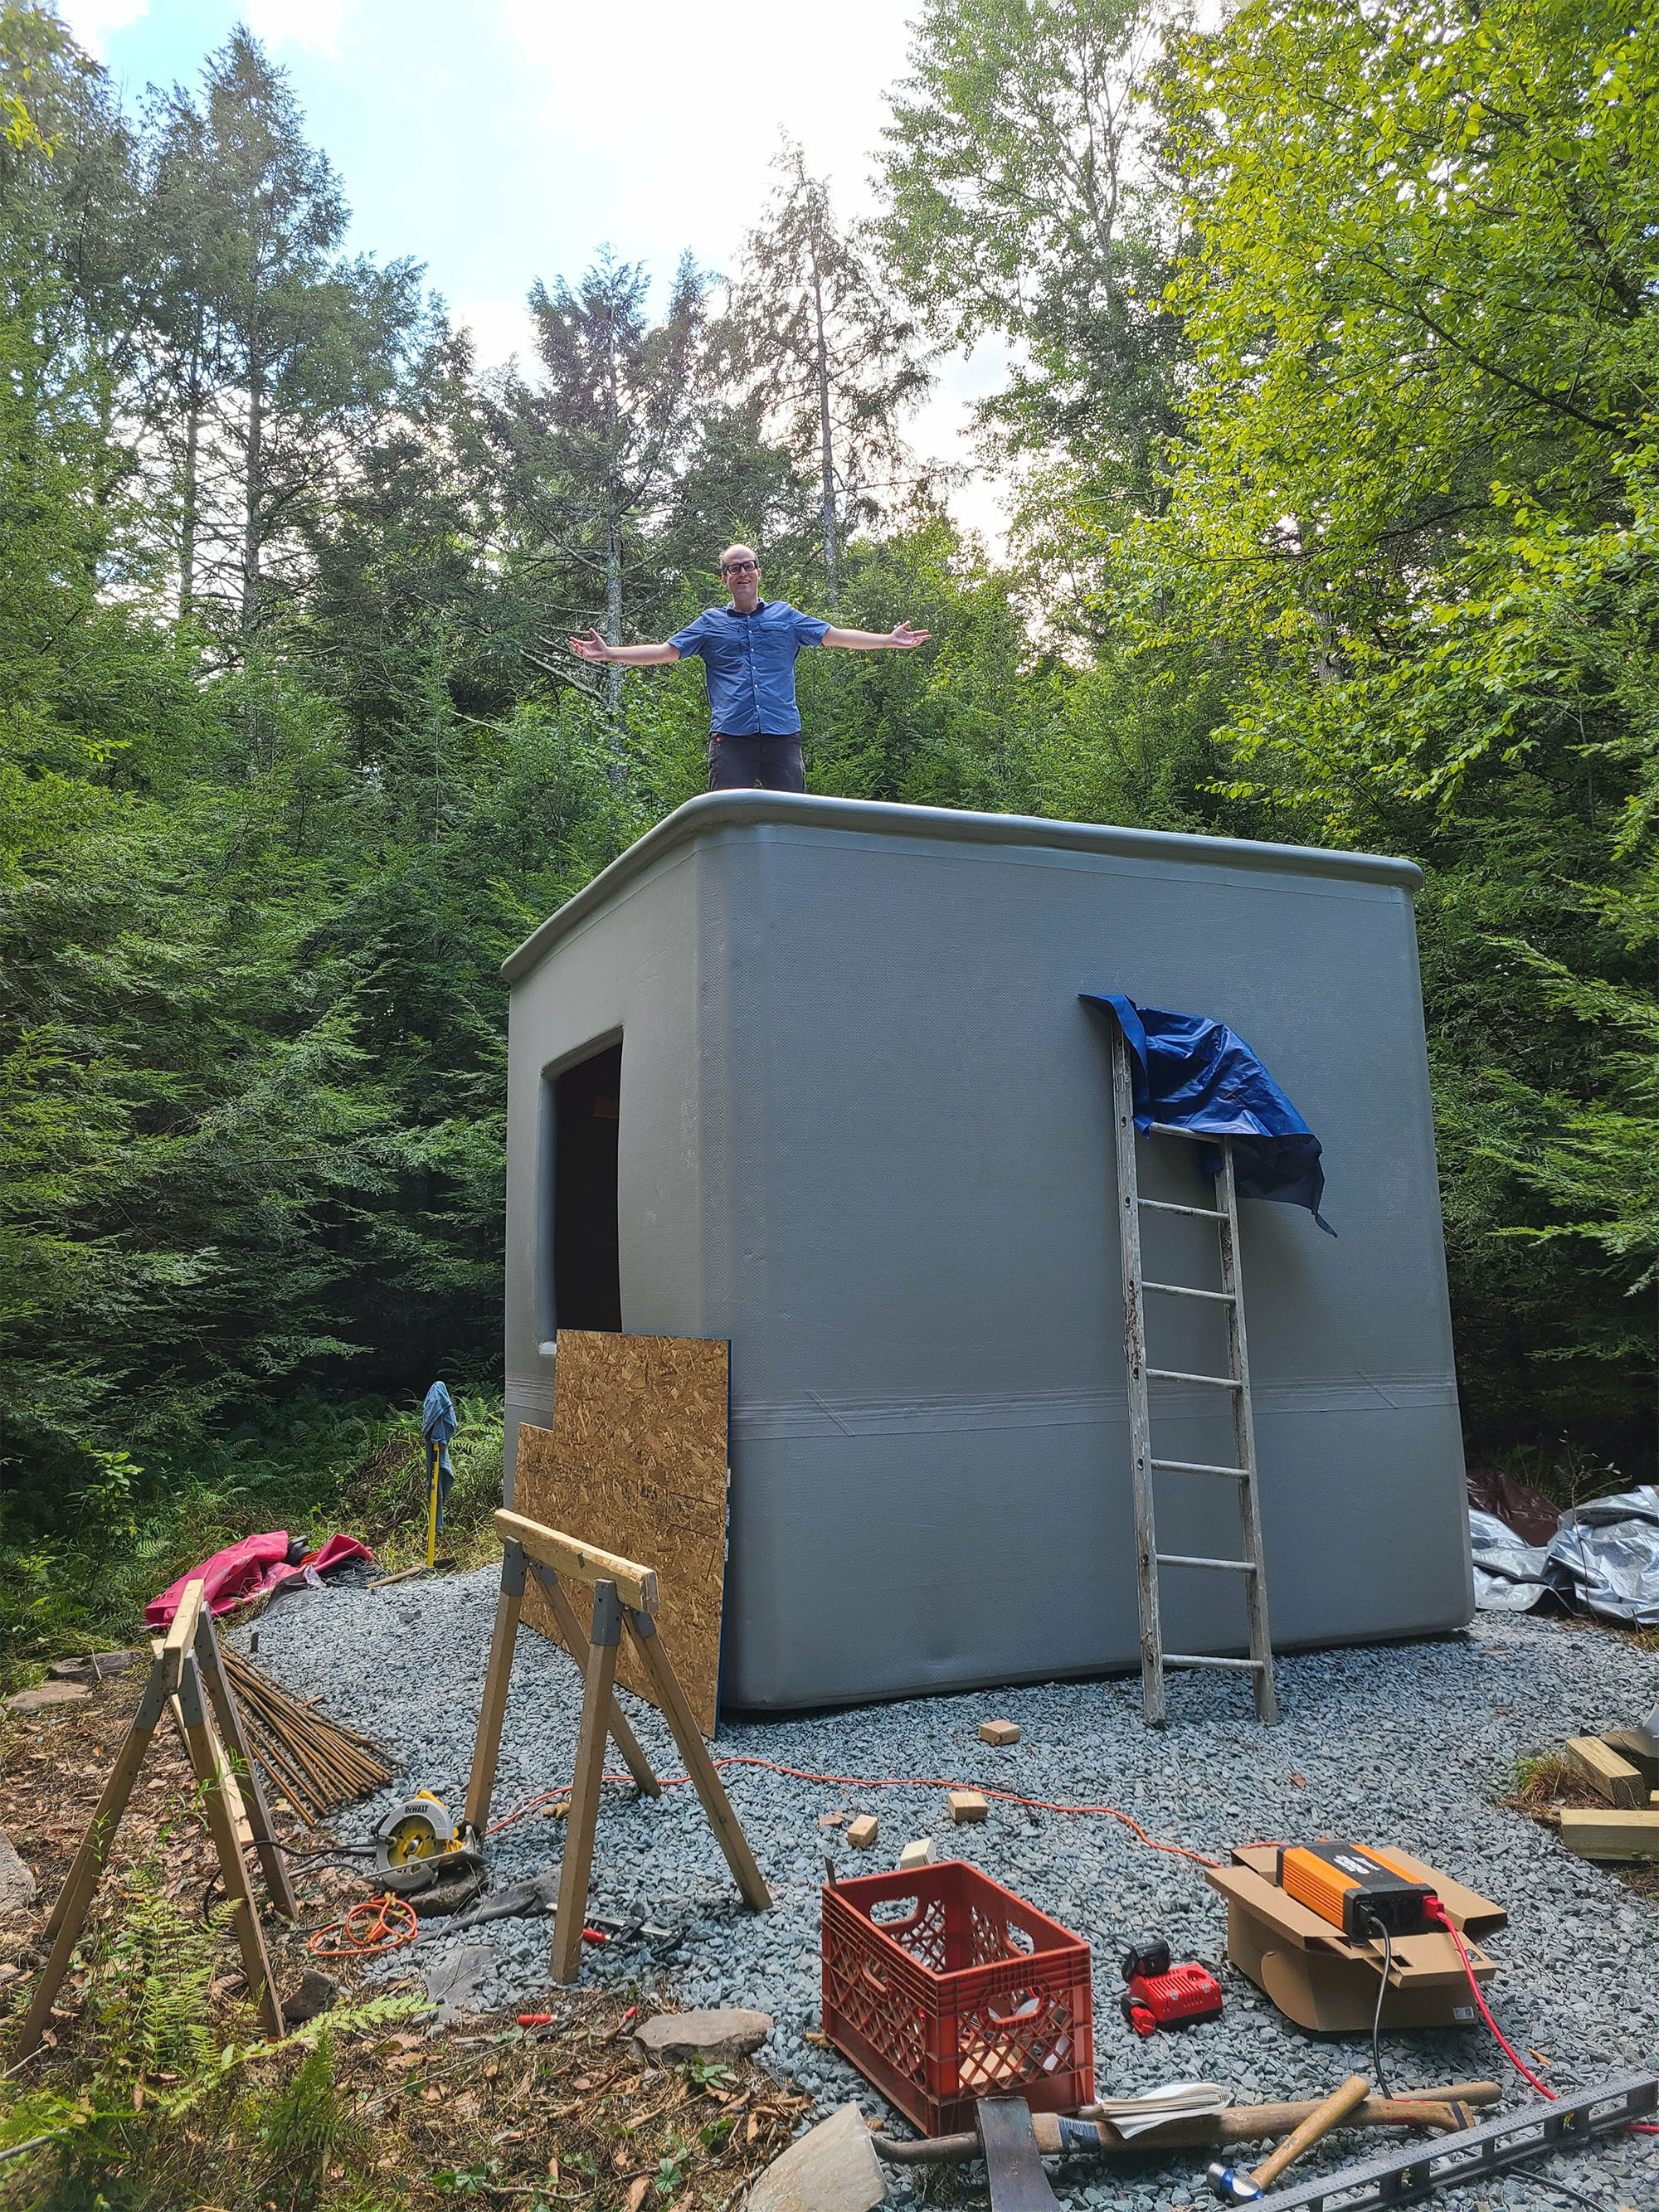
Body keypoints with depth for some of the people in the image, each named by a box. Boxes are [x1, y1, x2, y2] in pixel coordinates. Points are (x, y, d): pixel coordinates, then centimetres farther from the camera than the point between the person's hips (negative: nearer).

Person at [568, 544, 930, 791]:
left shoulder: (785, 615, 17)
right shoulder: (710, 622, 16)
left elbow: (835, 636, 15)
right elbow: (665, 651, 12)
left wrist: (888, 640, 7)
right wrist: (609, 654, 3)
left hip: (782, 733, 1)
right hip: (730, 735, -1)